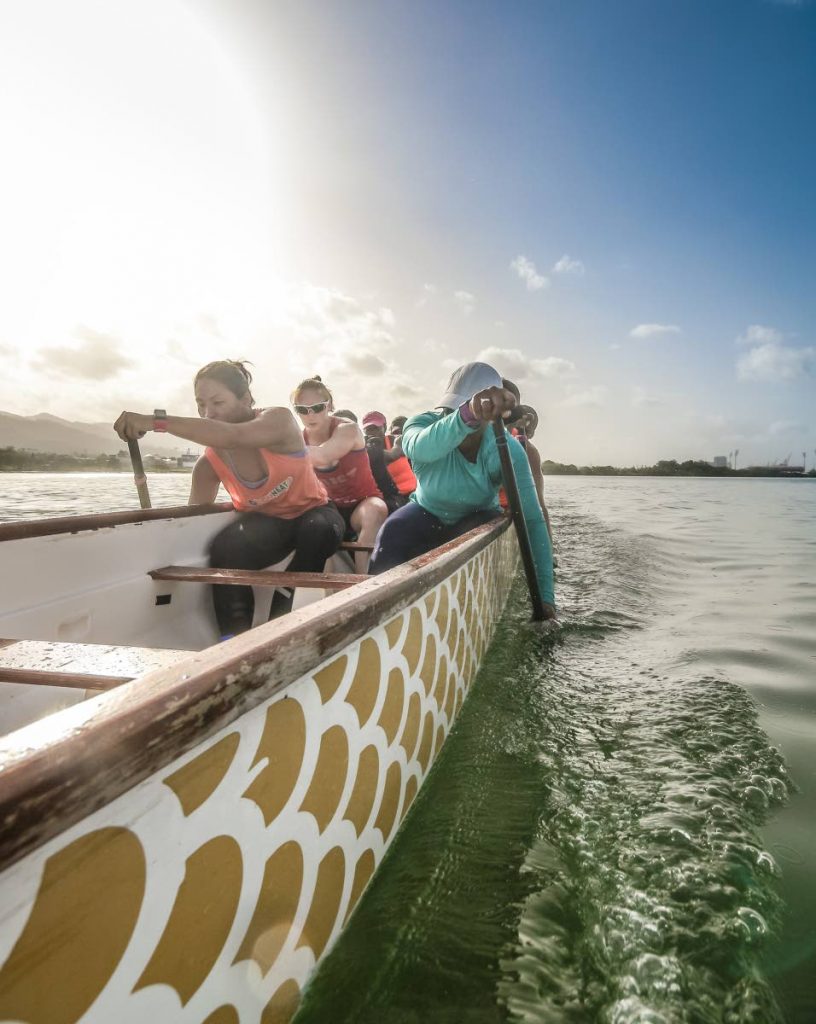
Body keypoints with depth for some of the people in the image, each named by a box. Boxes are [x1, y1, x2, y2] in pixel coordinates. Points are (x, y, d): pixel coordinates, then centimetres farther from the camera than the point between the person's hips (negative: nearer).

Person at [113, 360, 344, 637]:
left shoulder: (279, 420, -24)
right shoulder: (208, 465, -11)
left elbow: (233, 437, -45)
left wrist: (157, 422, -50)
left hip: (312, 512, -2)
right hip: (267, 523, 3)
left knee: (320, 530, -39)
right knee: (225, 549, -31)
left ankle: (277, 631, -27)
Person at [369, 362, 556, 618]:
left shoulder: (508, 450, -26)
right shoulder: (424, 423, -25)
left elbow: (532, 521, -29)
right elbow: (420, 448, -53)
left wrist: (545, 596, -36)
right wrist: (468, 414, -74)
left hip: (477, 518, 0)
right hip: (427, 513, 0)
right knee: (391, 533, -29)